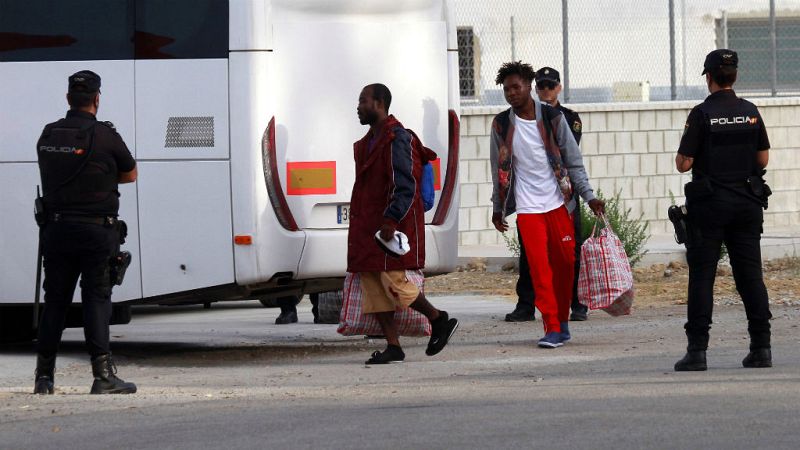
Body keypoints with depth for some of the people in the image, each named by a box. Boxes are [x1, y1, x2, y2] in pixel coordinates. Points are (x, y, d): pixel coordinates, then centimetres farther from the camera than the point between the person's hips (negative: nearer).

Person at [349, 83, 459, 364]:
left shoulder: (397, 138, -12)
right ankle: (393, 347, 5)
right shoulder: (370, 141, 18)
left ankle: (439, 320, 7)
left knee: (393, 281, -11)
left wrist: (391, 220, -27)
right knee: (373, 288, 4)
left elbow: (405, 186, -20)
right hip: (369, 228, 10)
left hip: (394, 225, -10)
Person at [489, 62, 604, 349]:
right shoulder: (502, 125, 3)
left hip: (558, 203, 0)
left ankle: (562, 321, 17)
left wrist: (589, 196, -3)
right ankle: (552, 328, -7)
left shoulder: (553, 118, 0)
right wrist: (497, 207, 13)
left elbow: (573, 161, 3)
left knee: (564, 263, 3)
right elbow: (499, 170, 12)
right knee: (539, 268, -8)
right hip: (527, 207, 0)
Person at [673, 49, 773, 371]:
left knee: (702, 275, -1)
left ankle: (697, 350, -5)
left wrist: (683, 154, 10)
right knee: (750, 274, 7)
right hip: (748, 204, 4)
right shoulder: (750, 112, 3)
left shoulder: (702, 114, -11)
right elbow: (763, 158, 8)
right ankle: (761, 347, 5)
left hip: (709, 203, -4)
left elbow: (684, 163, -11)